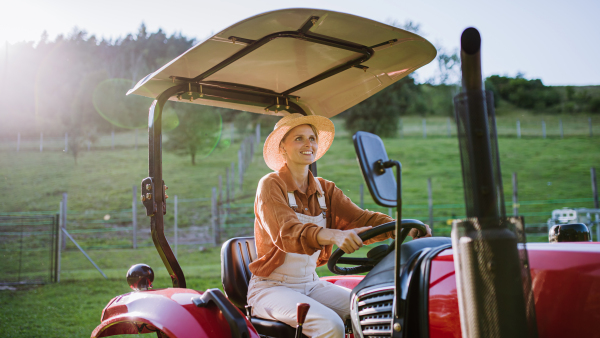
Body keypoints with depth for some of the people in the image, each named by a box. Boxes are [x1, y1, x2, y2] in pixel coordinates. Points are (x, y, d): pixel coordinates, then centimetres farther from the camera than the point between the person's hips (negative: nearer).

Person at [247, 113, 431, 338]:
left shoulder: (325, 189, 8)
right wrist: (334, 236, -47)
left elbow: (360, 219, -6)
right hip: (271, 287, -5)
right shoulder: (271, 185, -10)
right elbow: (286, 232, -28)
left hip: (311, 284, 6)